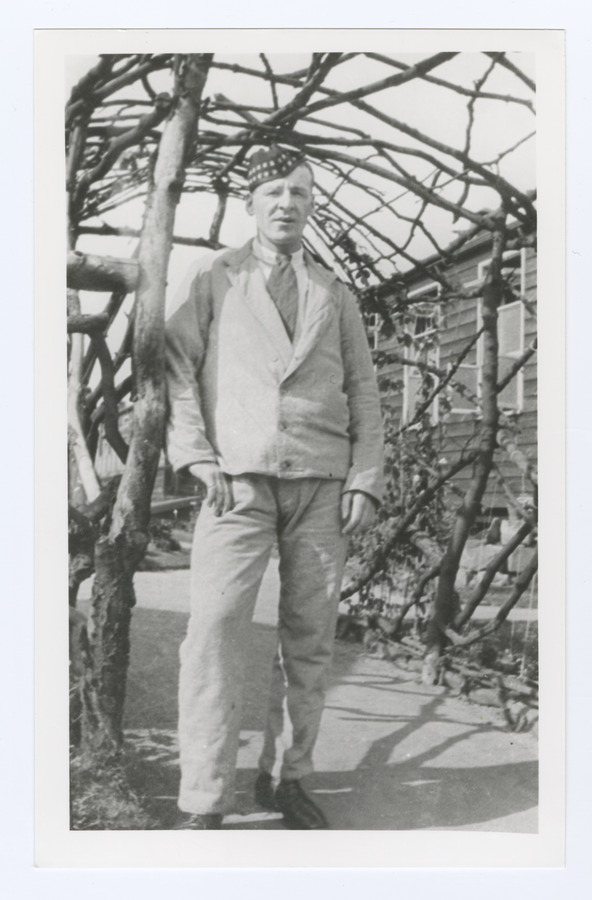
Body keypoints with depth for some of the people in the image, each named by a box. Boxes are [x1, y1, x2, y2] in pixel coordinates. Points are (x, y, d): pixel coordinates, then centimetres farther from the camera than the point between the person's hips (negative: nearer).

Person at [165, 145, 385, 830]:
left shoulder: (335, 296, 19)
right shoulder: (212, 279, 12)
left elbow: (363, 395, 15)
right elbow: (176, 367, 3)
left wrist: (364, 482, 2)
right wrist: (198, 458, -9)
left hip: (322, 484, 3)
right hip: (239, 478, -2)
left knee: (309, 639, 3)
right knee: (214, 633, -12)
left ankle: (284, 778, 18)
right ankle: (202, 805, -5)